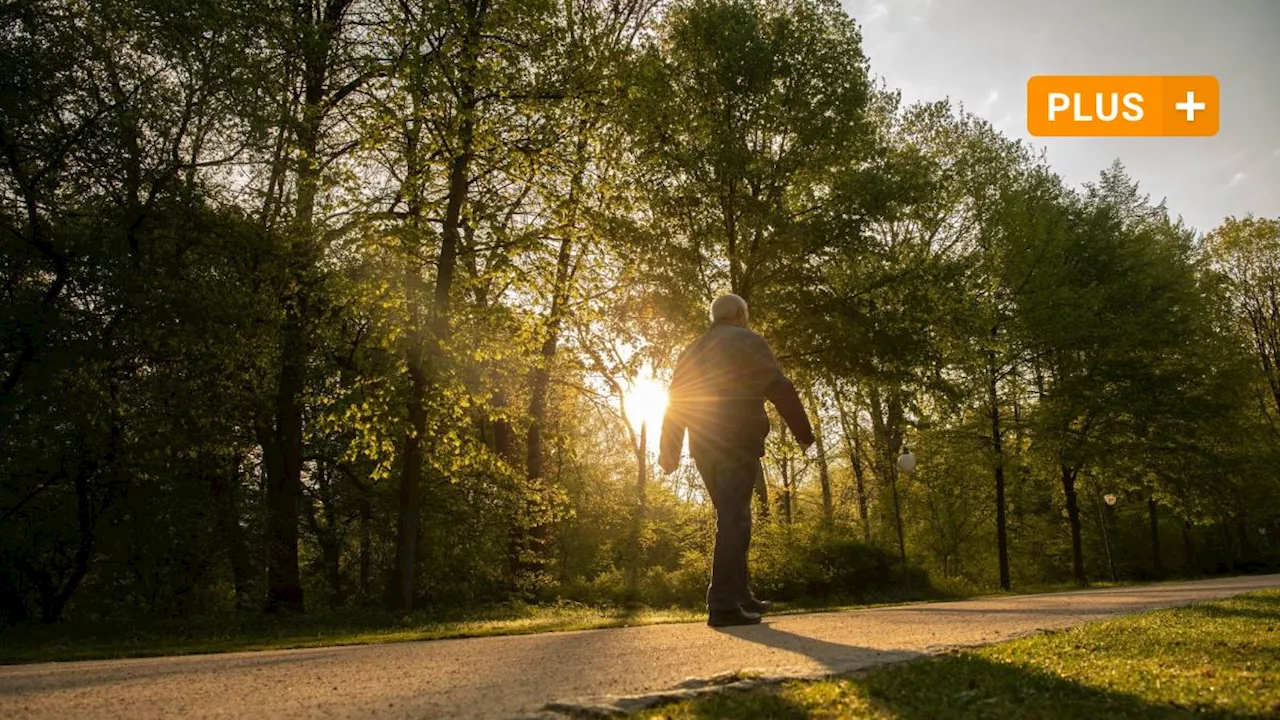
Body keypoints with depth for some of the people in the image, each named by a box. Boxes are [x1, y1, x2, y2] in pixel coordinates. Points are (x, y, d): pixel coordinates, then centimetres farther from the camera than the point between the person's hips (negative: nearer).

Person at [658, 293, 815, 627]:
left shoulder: (693, 351, 21)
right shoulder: (747, 341, 3)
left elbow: (675, 403, 17)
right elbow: (779, 388, -7)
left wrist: (669, 451, 18)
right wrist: (803, 431, -3)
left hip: (703, 447, 6)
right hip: (738, 441, -6)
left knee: (732, 518, 15)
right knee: (734, 520, -9)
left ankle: (741, 596, 18)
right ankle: (724, 604, -15)